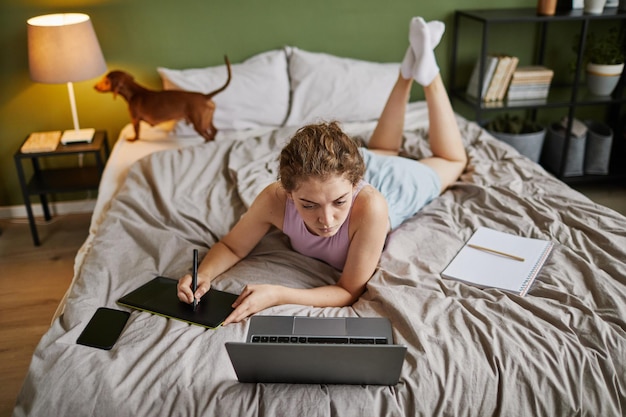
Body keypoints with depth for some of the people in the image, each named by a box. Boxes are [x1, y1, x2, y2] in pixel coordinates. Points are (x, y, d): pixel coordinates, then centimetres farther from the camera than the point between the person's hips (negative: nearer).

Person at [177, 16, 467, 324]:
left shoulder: (369, 206, -52)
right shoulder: (274, 199, -43)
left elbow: (350, 291, -43)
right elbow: (231, 246, -25)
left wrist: (276, 295, -57)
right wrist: (203, 274, -47)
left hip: (396, 181, -2)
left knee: (452, 161, 30)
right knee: (382, 151, 39)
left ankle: (428, 74, 32)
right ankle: (408, 71, 45)